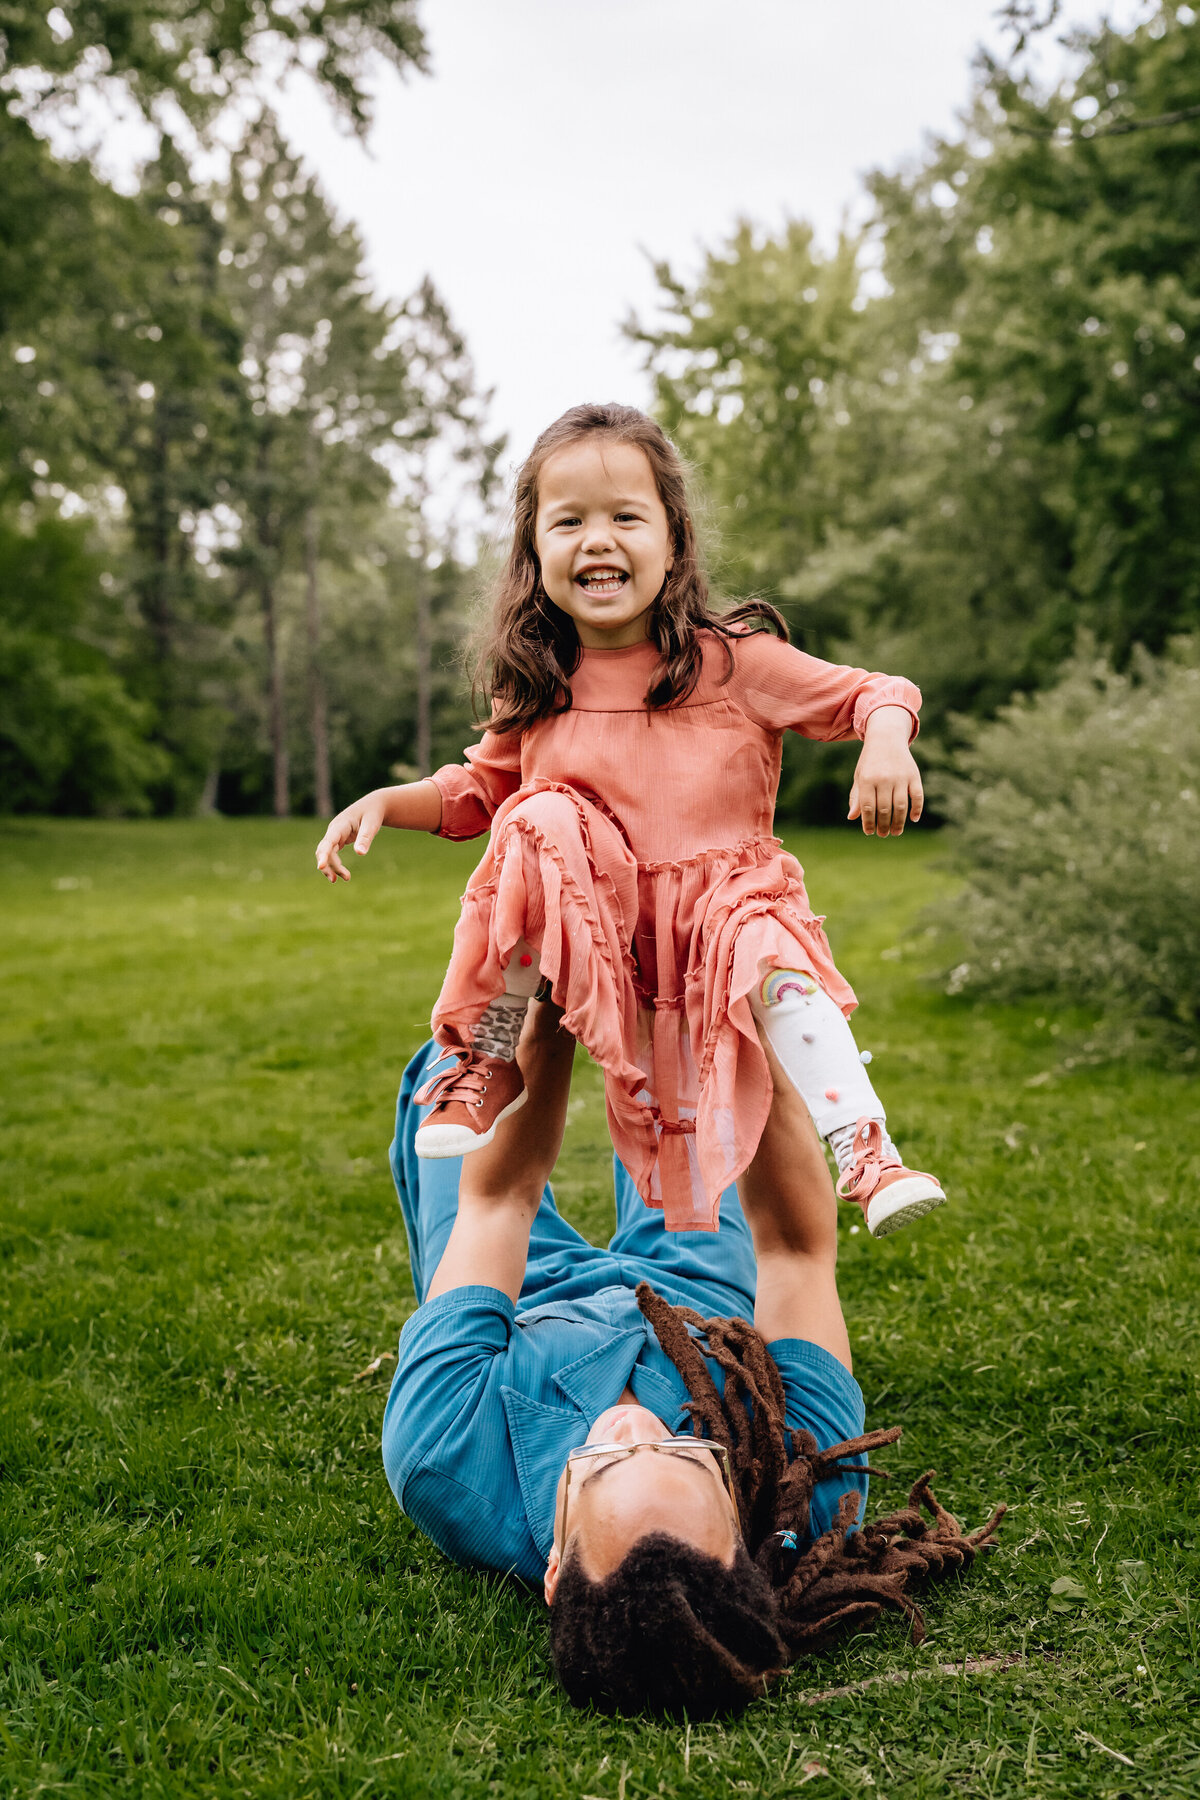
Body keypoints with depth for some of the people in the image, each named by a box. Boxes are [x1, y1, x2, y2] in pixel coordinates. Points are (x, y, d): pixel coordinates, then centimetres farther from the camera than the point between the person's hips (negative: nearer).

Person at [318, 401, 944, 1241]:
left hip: (721, 899, -2)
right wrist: (388, 800, 3)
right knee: (542, 825, -26)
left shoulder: (731, 660, -5)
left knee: (770, 955, -34)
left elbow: (873, 694, -1)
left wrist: (886, 742, -24)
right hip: (584, 923, 2)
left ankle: (867, 1152, -30)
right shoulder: (538, 685, 4)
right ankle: (489, 1060, -12)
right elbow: (481, 787, 19)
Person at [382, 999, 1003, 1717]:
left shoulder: (447, 1468, -50)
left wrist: (546, 1028, -38)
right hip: (705, 1290, 0)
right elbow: (799, 1244, -34)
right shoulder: (808, 1491, -47)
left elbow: (497, 1200, -37)